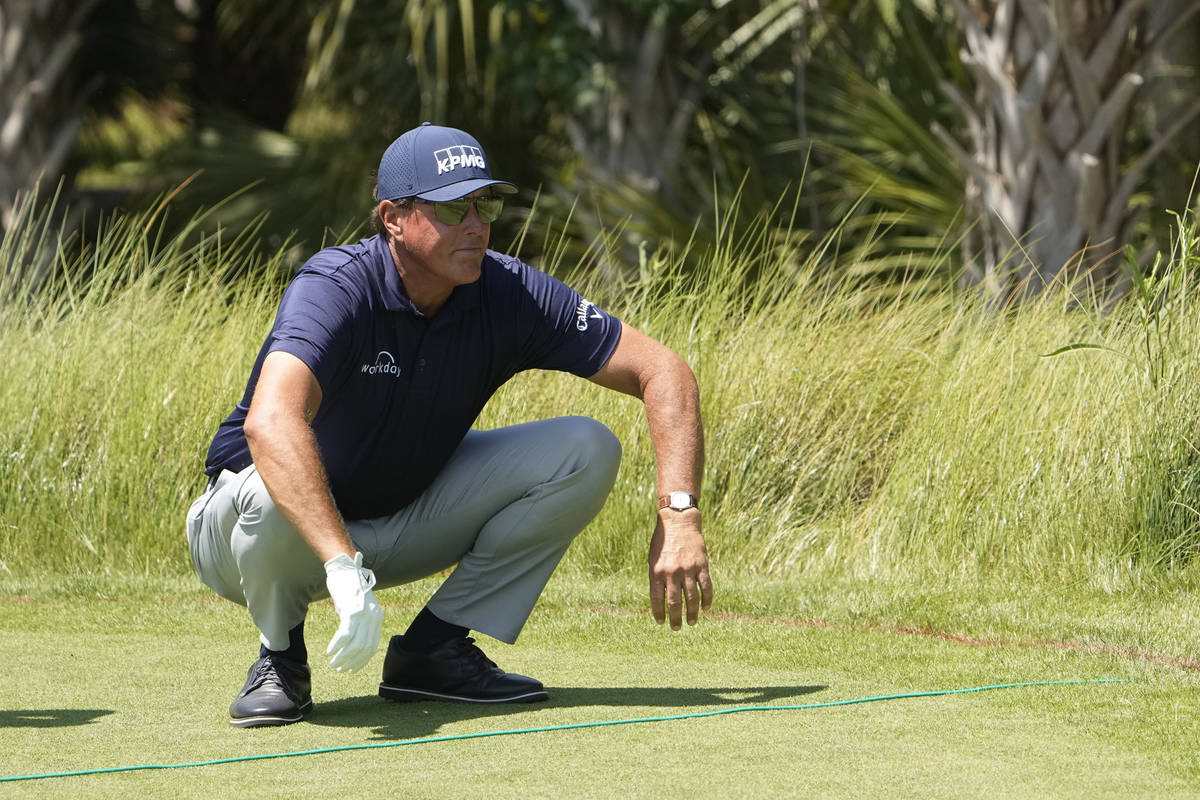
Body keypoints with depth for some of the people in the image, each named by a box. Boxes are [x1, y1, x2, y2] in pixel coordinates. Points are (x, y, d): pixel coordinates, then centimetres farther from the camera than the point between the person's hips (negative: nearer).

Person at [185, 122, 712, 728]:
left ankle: (433, 649, -5)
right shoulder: (336, 288, -30)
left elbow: (662, 372, -13)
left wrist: (678, 516, -28)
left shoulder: (509, 294, -15)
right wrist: (345, 570, -60)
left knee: (586, 451, -12)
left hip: (409, 522, 5)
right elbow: (271, 422, -49)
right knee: (273, 492, -41)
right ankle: (280, 655, -8)